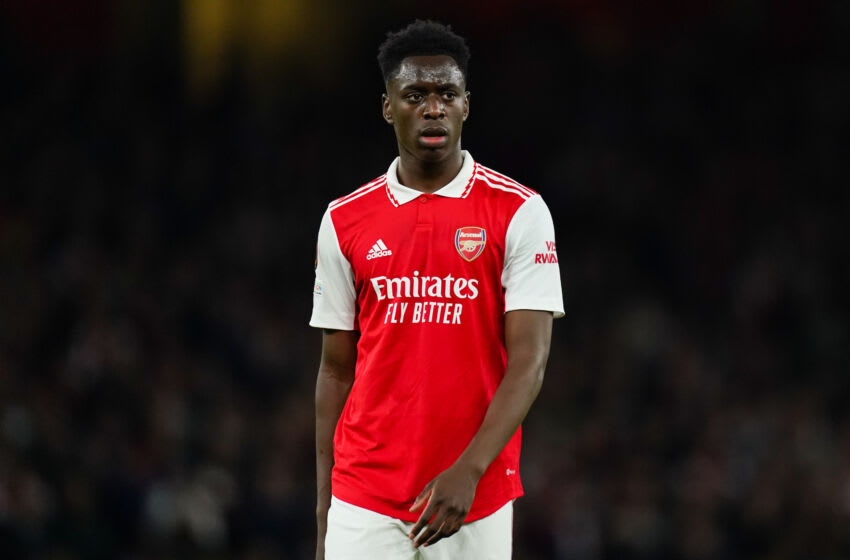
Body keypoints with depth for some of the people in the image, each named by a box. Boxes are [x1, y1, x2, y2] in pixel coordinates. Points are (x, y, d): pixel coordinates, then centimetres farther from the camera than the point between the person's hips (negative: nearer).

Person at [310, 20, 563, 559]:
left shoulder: (519, 212, -2)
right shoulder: (344, 221, 6)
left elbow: (529, 363, -8)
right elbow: (337, 369, 11)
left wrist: (468, 471, -20)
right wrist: (325, 513, 8)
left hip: (477, 499, -1)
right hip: (364, 504, 1)